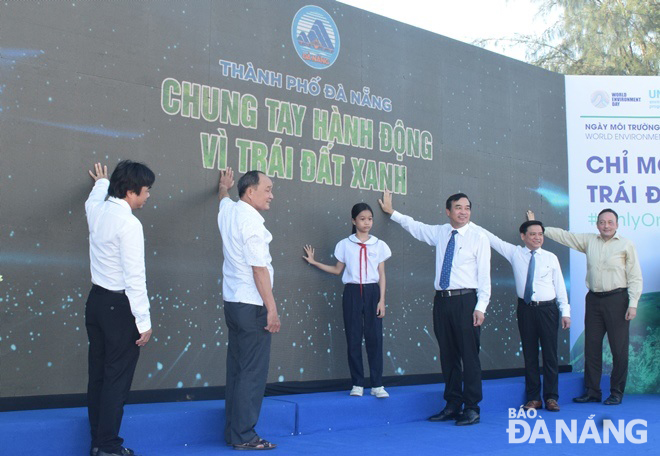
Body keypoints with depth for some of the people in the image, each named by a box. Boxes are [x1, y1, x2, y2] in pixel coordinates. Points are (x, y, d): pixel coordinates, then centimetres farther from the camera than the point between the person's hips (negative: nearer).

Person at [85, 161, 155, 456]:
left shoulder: (96, 211, 6)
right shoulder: (129, 224, -17)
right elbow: (135, 277, -19)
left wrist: (101, 182, 56)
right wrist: (144, 321, -15)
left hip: (96, 299, 9)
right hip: (119, 306, -8)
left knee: (98, 374, 13)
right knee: (117, 378, -1)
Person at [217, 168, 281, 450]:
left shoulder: (227, 211, 10)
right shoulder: (251, 221, -15)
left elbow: (224, 200, 36)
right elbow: (259, 269, -19)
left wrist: (224, 187, 58)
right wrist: (272, 308, -17)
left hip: (232, 301, 9)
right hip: (252, 305, -9)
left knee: (236, 368, 13)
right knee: (253, 372, -5)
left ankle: (232, 431, 18)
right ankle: (243, 436, -1)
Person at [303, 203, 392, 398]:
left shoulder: (379, 245, 5)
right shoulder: (345, 244, 5)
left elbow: (382, 275, 6)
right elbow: (337, 270, 13)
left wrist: (381, 300, 0)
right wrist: (314, 262, 9)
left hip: (372, 291, 0)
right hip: (352, 292, 0)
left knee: (374, 338, -2)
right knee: (353, 339, 1)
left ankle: (377, 384, 4)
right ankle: (357, 384, 9)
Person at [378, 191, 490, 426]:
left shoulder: (478, 237, -2)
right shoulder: (440, 233, 12)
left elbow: (484, 274, -5)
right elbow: (415, 226, 29)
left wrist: (480, 307, -11)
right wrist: (392, 212, 35)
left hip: (465, 300, -5)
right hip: (442, 300, 5)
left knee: (469, 355, -3)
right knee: (448, 355, 9)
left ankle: (472, 408, 6)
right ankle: (452, 406, 18)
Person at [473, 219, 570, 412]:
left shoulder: (551, 258, 4)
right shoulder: (514, 253, 5)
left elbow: (560, 286, 5)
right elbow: (493, 239, 3)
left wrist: (565, 312, 2)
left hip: (548, 309, -1)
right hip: (526, 309, 1)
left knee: (550, 354, 3)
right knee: (529, 355, 6)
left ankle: (551, 397, 12)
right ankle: (533, 398, 15)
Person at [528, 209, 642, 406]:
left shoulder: (626, 245, -1)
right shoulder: (589, 241, 11)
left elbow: (635, 277, -2)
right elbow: (563, 235, 15)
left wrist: (633, 304, -8)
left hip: (617, 300, -4)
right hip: (594, 299, 4)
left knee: (619, 348, 0)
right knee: (591, 347, 7)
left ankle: (616, 393, 11)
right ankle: (592, 391, 16)